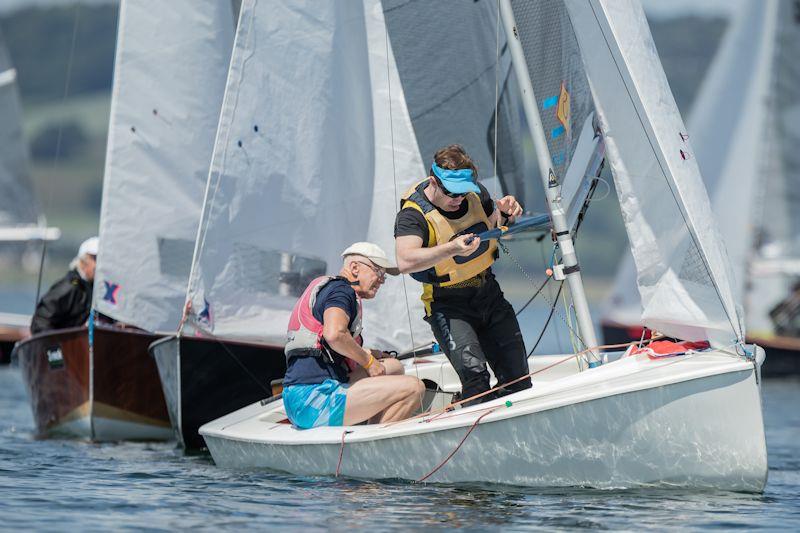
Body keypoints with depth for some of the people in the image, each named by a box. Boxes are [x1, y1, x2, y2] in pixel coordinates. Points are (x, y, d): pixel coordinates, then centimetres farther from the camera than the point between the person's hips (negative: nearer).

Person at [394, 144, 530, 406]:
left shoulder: (474, 193, -1)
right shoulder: (413, 215, -20)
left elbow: (496, 224, 19)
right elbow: (405, 261, -38)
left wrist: (506, 212, -6)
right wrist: (451, 249, -51)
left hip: (488, 293, 6)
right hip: (448, 304, -6)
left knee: (517, 377, 4)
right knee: (473, 369, -27)